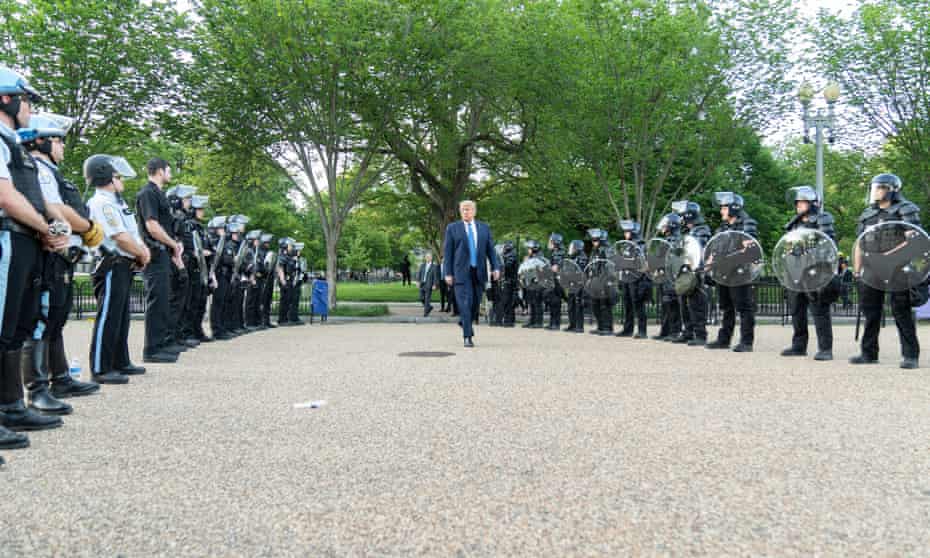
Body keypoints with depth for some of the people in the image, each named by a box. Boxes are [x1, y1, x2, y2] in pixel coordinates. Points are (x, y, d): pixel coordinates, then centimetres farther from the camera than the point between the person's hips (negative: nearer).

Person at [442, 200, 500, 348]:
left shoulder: (484, 228, 11)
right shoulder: (452, 228, 4)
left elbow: (490, 249, 9)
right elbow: (448, 252, 1)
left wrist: (496, 267, -3)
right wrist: (448, 273, -5)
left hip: (479, 271, 3)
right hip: (461, 271, -3)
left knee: (475, 302, 10)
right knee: (465, 303, -9)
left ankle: (465, 321, 39)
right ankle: (468, 336, -6)